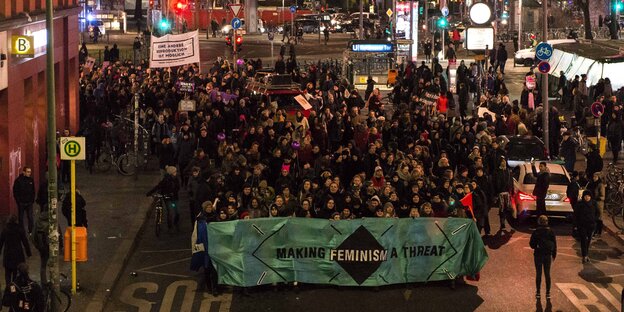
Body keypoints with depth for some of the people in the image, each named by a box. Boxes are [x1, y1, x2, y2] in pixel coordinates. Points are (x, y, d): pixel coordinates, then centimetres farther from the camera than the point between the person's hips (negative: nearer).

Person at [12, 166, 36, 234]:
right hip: (21, 203, -2)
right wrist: (18, 200, -8)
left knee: (30, 218, 0)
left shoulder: (31, 180, 2)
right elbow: (15, 192, -4)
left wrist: (32, 200, 5)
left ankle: (30, 231, 10)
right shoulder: (18, 180, -8)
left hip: (29, 203, 2)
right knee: (21, 218, 8)